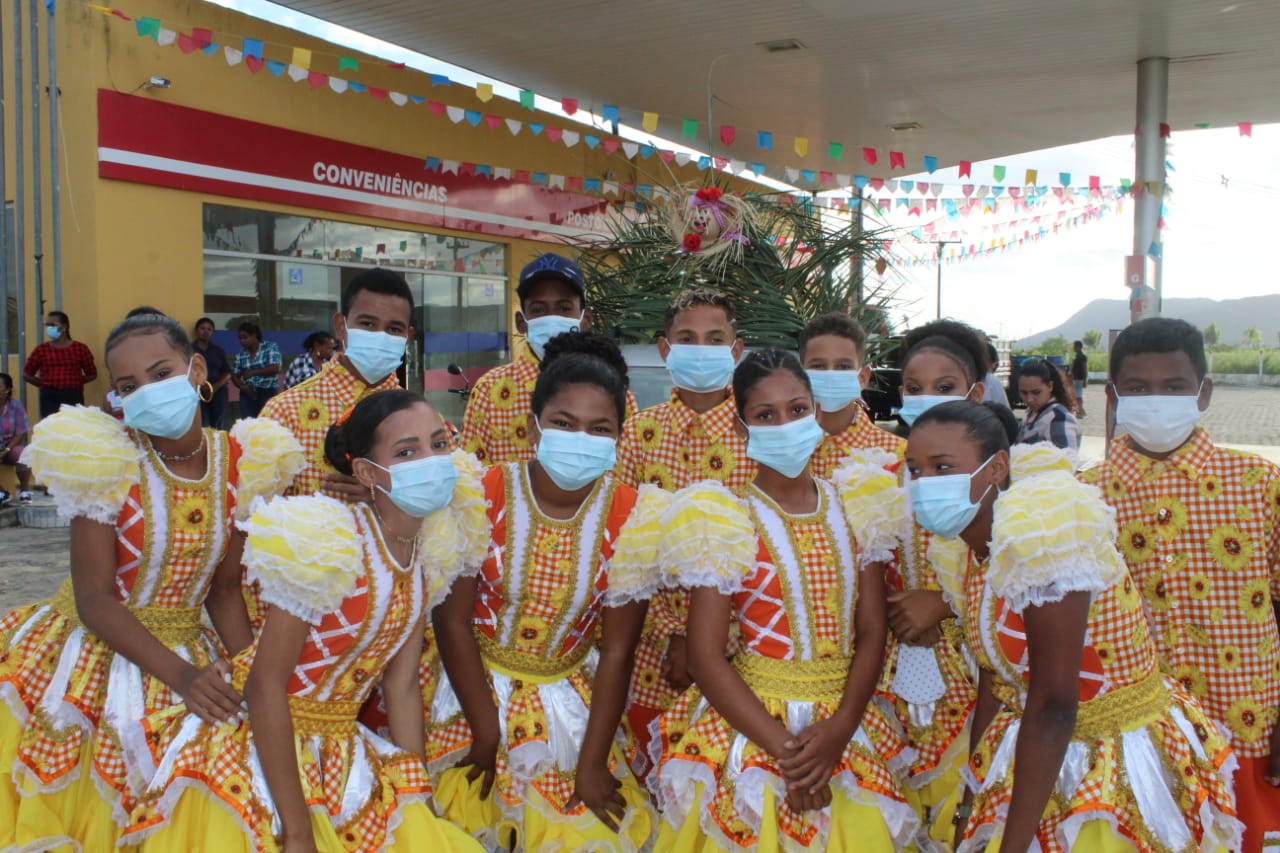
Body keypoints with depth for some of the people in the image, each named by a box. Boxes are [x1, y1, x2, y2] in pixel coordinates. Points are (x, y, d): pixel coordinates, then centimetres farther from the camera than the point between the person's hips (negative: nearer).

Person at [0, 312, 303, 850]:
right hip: (96, 654, -3)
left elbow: (225, 588, 1)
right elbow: (94, 600, -16)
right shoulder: (106, 461, -15)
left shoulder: (240, 464, -6)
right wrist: (179, 675, -24)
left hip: (187, 658, 3)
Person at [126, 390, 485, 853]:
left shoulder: (430, 551, -2)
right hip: (265, 752, -6)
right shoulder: (328, 543, -22)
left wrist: (418, 808, -1)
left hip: (339, 756, 6)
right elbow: (265, 686, -21)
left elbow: (402, 688, 2)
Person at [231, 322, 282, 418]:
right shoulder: (241, 354, 9)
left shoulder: (270, 347, -1)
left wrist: (252, 372, -11)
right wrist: (242, 386, -6)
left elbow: (275, 368, -11)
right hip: (248, 393, 3)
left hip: (268, 392, -3)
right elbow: (235, 375, 14)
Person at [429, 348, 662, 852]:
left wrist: (593, 763, -9)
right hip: (476, 689, -1)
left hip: (572, 704, 1)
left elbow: (616, 650, -9)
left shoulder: (632, 518, -12)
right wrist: (487, 736, -11)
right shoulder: (482, 498, -16)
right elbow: (453, 622, -12)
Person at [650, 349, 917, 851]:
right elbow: (704, 657, -12)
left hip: (844, 729, 3)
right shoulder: (728, 522, -9)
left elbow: (871, 631, 2)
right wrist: (782, 748, -16)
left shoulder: (853, 510, 2)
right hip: (753, 728, -3)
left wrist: (839, 730, -12)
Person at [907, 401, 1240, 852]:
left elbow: (1053, 705, -27)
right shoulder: (975, 548, -1)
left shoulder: (1038, 529, -26)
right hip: (1046, 759, 7)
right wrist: (971, 798, 11)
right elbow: (994, 679, 7)